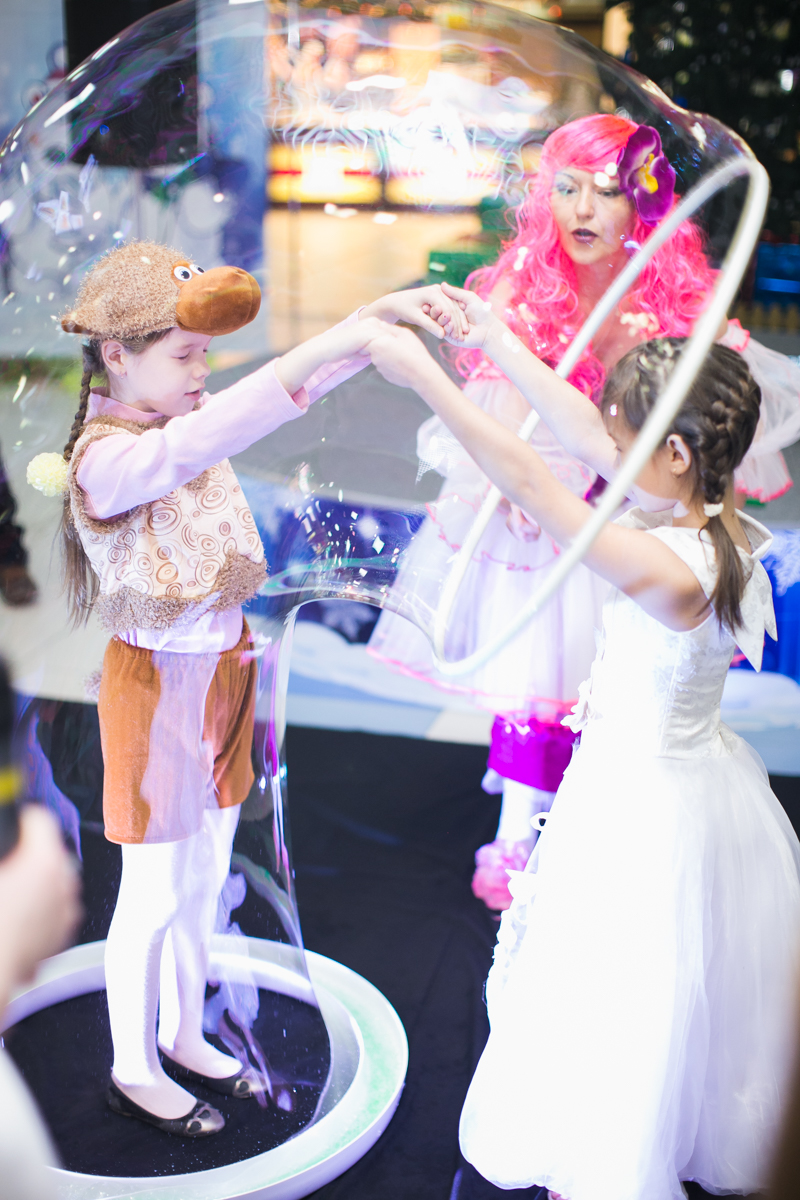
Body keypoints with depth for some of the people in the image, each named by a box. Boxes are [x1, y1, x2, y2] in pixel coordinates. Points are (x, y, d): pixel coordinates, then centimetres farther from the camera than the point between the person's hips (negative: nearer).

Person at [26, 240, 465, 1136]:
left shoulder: (181, 417, 0)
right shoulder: (106, 460, -23)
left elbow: (287, 391, -4)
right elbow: (190, 449, -43)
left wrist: (382, 313, -21)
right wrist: (332, 344, -49)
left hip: (223, 674, 8)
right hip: (158, 687, -7)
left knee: (205, 877, 20)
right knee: (154, 894, 9)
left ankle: (182, 1038, 40)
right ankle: (133, 1070, 31)